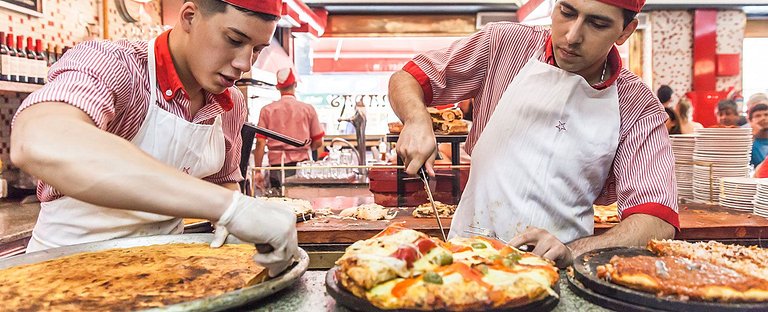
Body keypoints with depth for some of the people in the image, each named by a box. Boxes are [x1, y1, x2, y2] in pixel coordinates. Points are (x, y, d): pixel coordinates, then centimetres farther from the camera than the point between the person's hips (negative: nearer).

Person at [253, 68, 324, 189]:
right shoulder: (308, 109, 2)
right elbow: (318, 142, 4)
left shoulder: (267, 110, 1)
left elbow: (260, 143, -3)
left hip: (276, 165, 1)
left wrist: (258, 172, 3)